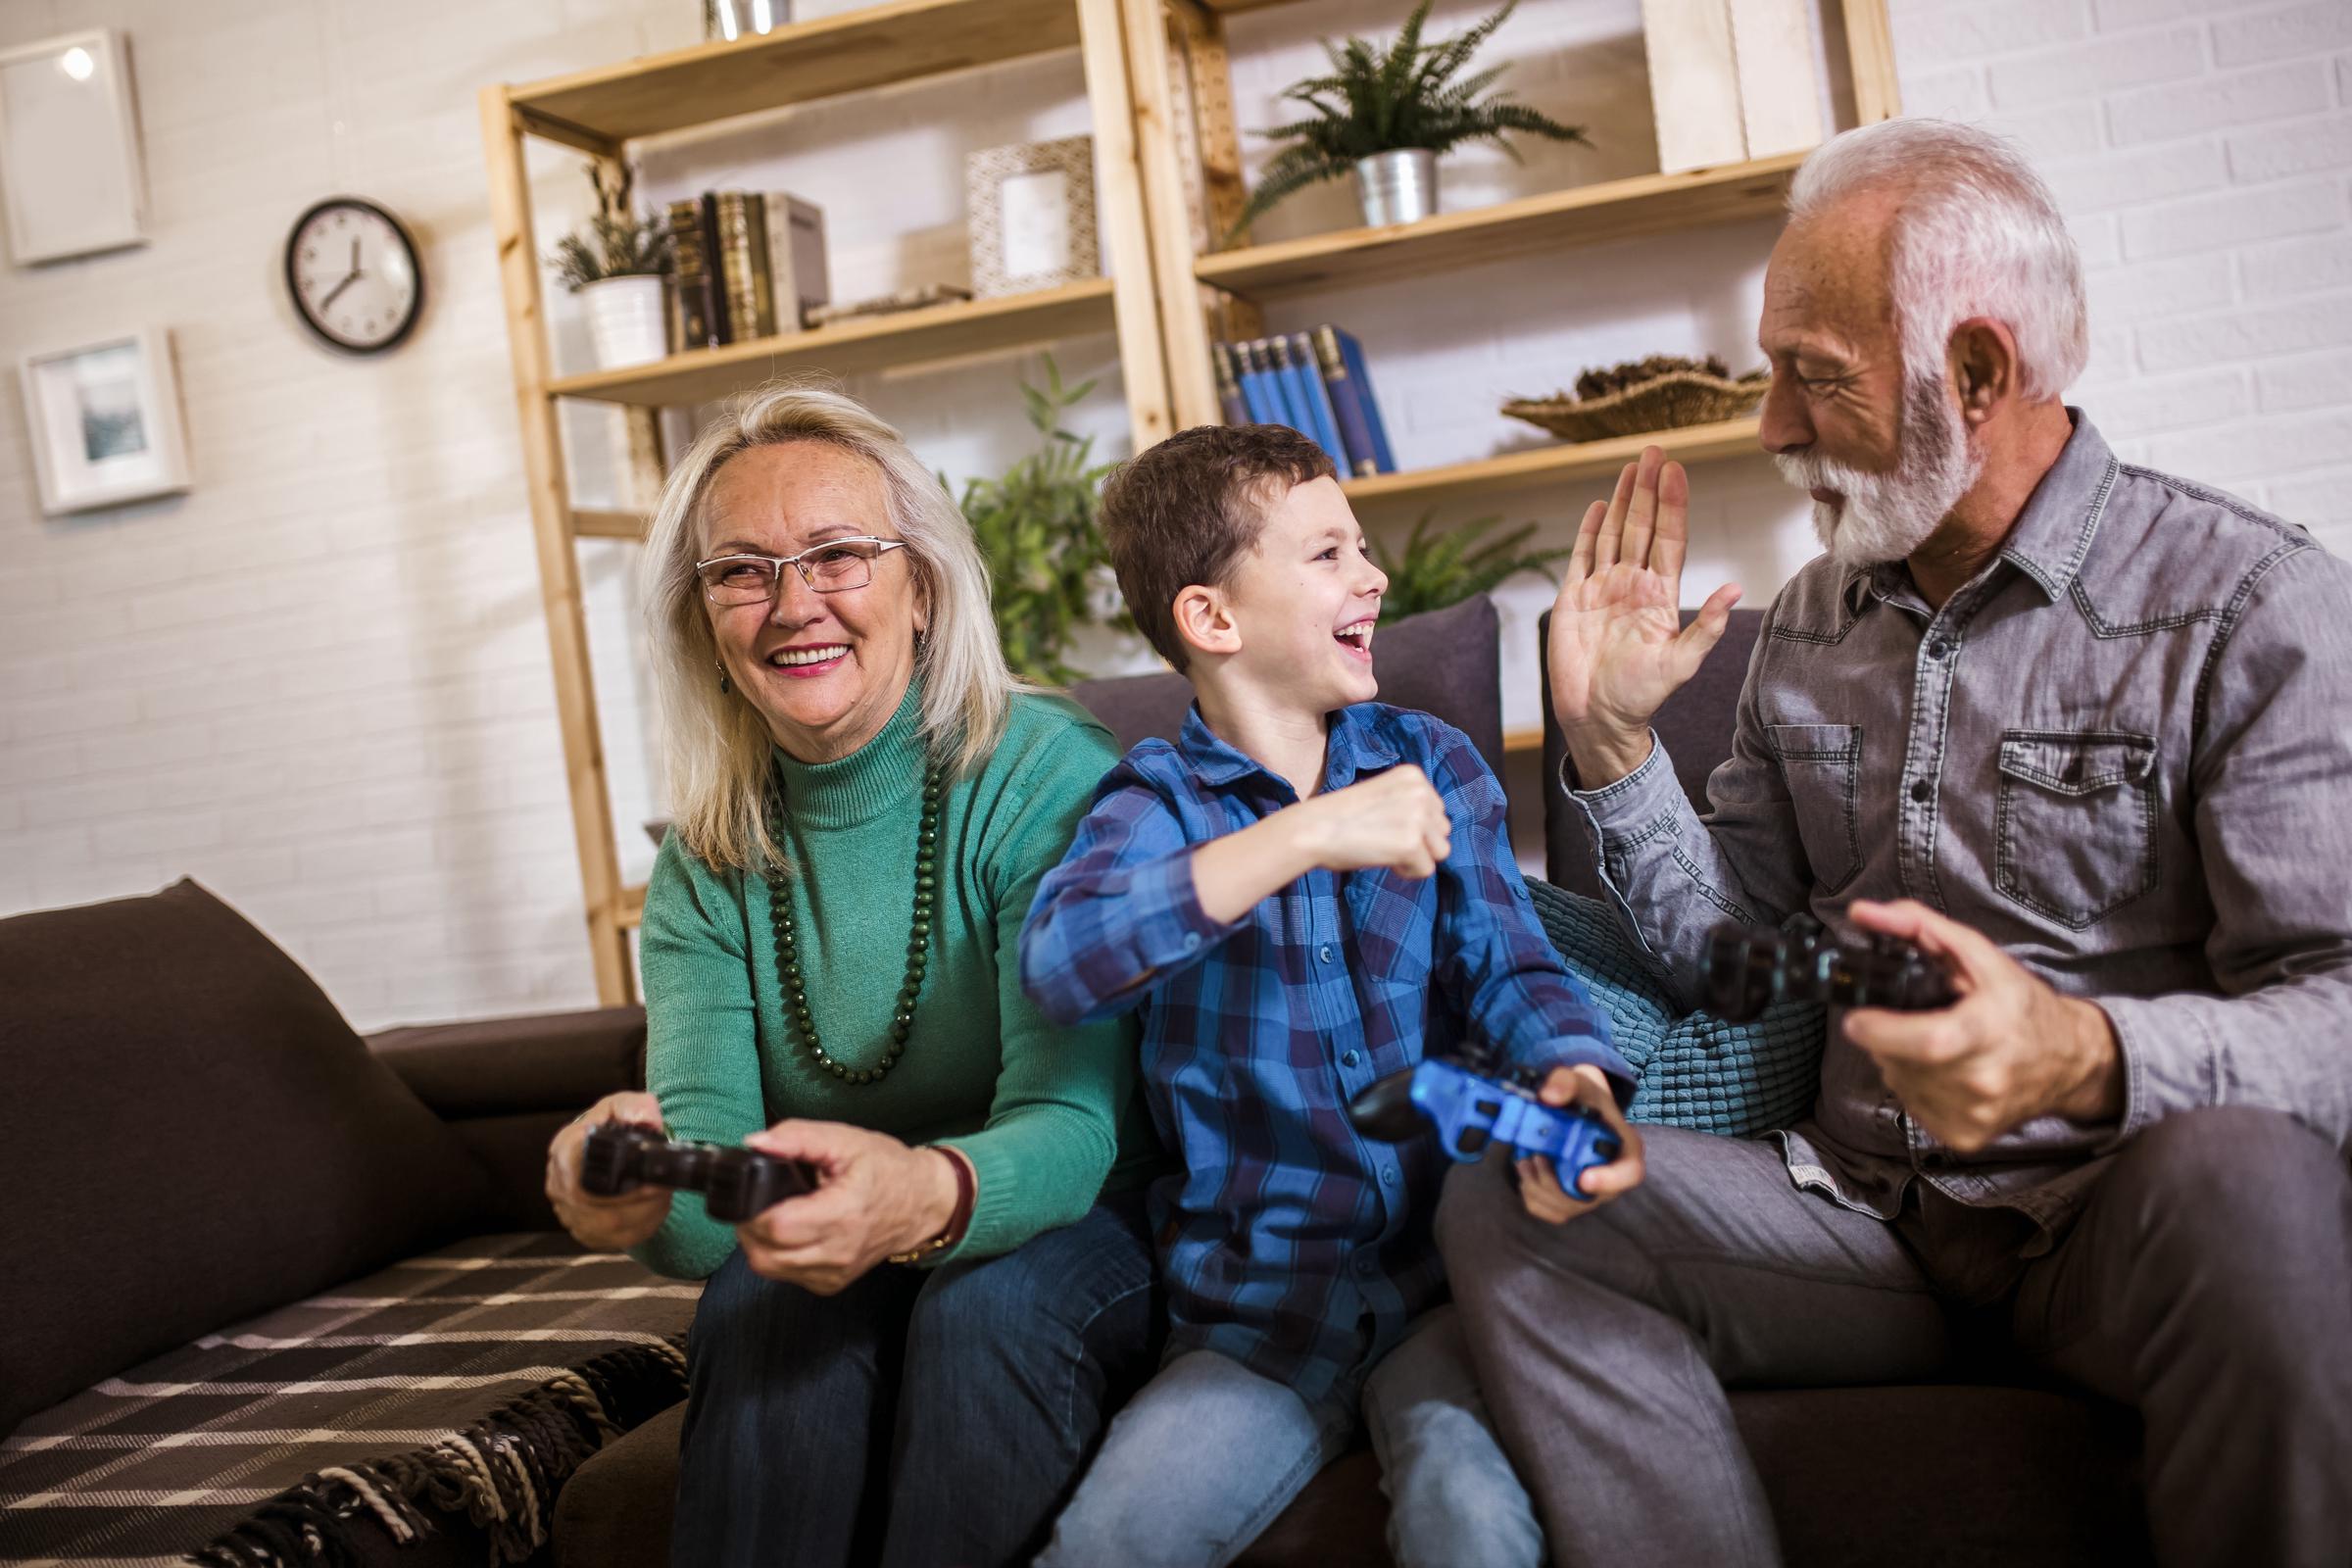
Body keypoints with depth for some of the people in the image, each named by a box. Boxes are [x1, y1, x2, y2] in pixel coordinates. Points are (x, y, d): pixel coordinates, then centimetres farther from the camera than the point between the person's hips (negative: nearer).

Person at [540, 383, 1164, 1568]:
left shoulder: (1048, 780, -16)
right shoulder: (705, 868, -2)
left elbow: (1069, 1128, -26)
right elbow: (706, 1208, -14)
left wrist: (926, 1197, -49)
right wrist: (639, 1191, -40)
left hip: (1076, 1233, -2)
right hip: (838, 1270, 3)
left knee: (989, 1303, -33)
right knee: (770, 1308, -28)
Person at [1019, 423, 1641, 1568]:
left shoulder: (1432, 760, 8)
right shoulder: (1156, 801, 0)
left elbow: (1508, 967, 0)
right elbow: (1058, 964, -20)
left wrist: (1578, 1076, -24)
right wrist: (1304, 837, -28)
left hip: (1442, 1264, 1)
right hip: (1258, 1302, 0)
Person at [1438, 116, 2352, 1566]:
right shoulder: (1812, 624, 11)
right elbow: (1723, 949, 14)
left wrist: (2089, 1057, -36)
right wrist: (1612, 742, 0)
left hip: (2122, 1215, -4)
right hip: (1873, 1216, 4)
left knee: (2235, 1170, -37)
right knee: (1503, 1203, -15)